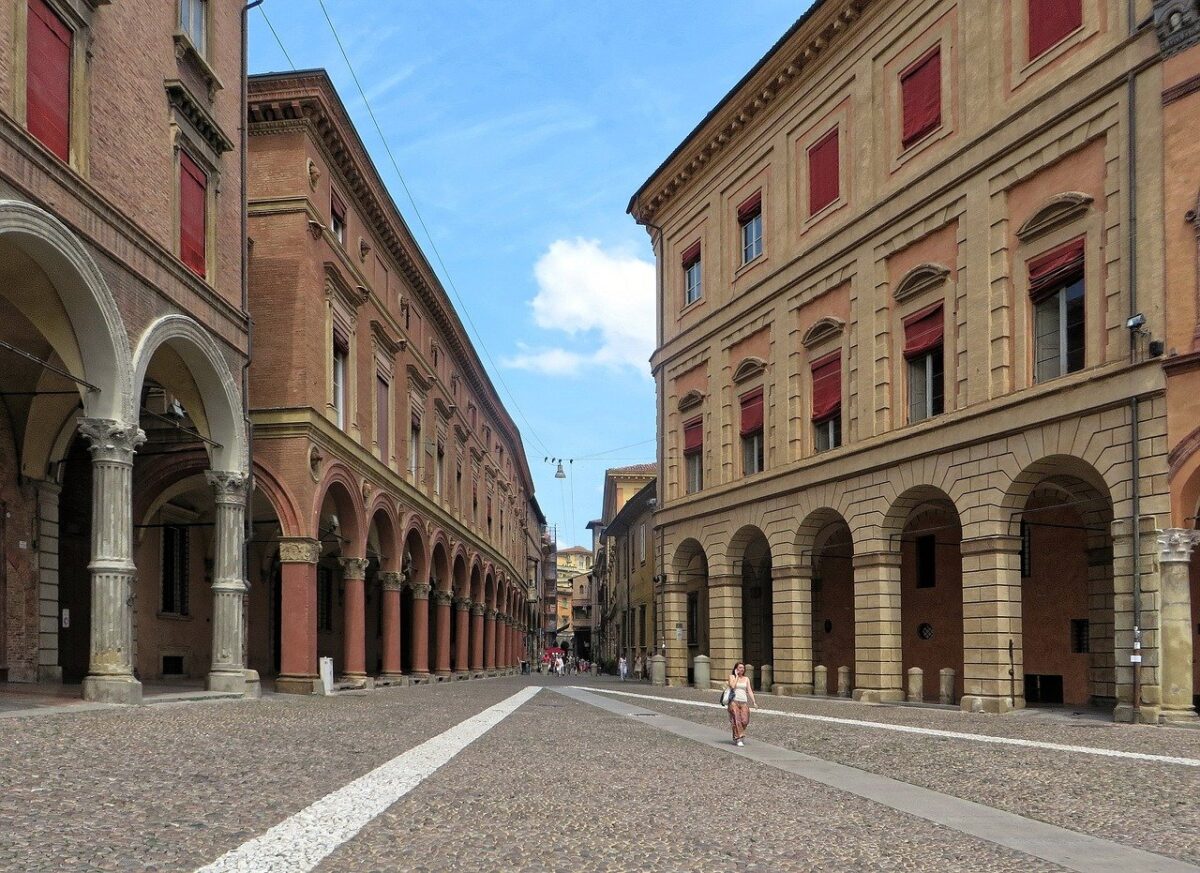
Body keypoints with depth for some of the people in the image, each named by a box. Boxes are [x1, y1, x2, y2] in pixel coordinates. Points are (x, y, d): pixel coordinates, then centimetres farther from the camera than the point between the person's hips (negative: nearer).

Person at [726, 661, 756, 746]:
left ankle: (736, 736, 16)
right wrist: (736, 676, -3)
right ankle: (738, 739, -11)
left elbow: (749, 691, 11)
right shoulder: (732, 676, 6)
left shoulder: (746, 679, 16)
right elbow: (732, 686, -12)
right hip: (734, 701, -3)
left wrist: (754, 702, 2)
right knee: (737, 720, -12)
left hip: (744, 702, 3)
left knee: (745, 721, -6)